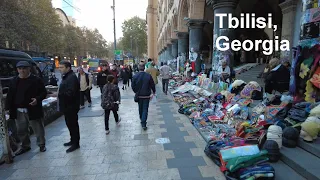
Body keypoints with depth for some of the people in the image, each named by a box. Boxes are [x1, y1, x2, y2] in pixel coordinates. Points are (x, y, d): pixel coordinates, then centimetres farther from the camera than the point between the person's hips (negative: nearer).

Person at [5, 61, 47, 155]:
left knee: (38, 129, 6)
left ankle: (42, 144, 23)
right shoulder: (14, 81, 9)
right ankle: (25, 146, 33)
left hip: (33, 110, -4)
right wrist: (8, 108, 5)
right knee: (21, 130, 15)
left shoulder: (36, 80, -5)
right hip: (18, 111, 5)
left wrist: (38, 99, -23)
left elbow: (44, 92, -5)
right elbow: (10, 96, 11)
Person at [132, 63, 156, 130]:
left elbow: (133, 86, -2)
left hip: (139, 95, 2)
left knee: (140, 108, 19)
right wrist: (153, 92, 15)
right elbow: (152, 85, -4)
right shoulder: (148, 76, -11)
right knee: (145, 109, 2)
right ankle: (143, 123, -3)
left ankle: (142, 120, 36)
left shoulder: (135, 76, -8)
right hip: (146, 95, -2)